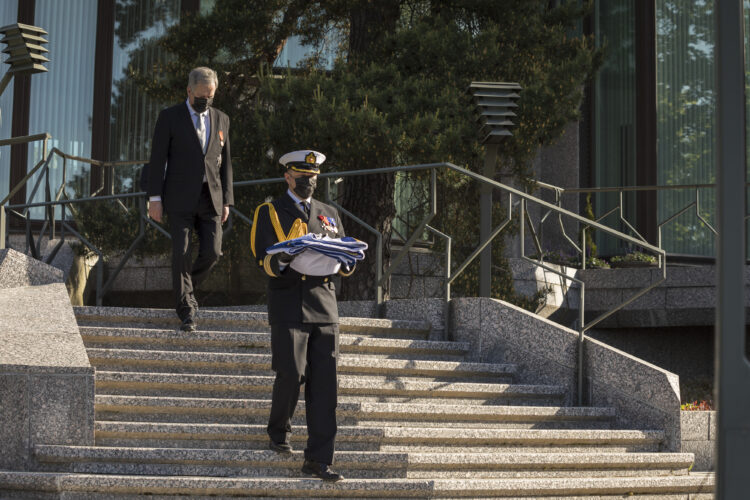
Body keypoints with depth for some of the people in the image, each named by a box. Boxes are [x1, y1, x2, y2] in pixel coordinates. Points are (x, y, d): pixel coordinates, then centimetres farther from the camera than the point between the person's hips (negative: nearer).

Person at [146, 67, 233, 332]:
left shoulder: (221, 119, 13)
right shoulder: (170, 117, 1)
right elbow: (157, 158, -2)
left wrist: (226, 201, 10)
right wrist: (154, 197, -8)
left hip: (210, 198, 3)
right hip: (180, 198, -3)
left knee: (211, 252, -5)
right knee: (182, 253, -6)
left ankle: (185, 289, 23)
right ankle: (187, 312, 1)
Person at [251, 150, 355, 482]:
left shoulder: (329, 214, 20)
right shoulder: (269, 213, 7)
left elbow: (346, 265, 18)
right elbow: (264, 261, -5)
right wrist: (284, 259, -26)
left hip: (324, 307, 4)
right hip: (288, 308, -4)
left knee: (324, 383, -3)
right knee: (291, 375, -7)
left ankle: (318, 460, -2)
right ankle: (278, 432, 23)